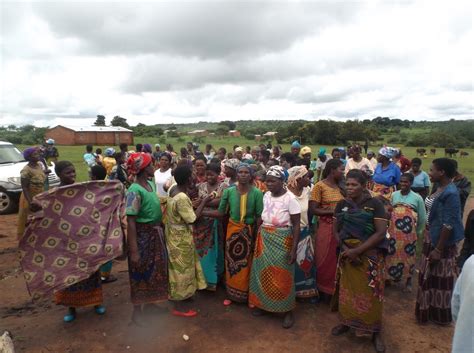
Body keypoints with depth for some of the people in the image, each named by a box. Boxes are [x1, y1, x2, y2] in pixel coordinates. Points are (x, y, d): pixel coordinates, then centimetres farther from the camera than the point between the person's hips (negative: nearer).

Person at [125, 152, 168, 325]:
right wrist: (133, 250, -24)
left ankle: (149, 302, 41)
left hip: (155, 233, 8)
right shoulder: (135, 191, -23)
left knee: (154, 269, 21)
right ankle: (137, 311, 26)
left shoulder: (150, 183, 1)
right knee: (140, 273, 7)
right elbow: (130, 222, -24)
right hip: (142, 235, -8)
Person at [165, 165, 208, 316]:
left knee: (178, 267, 24)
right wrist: (203, 203, -15)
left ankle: (175, 294, 43)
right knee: (182, 269, 4)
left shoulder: (173, 189, -1)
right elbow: (192, 219, -23)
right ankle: (179, 307, 18)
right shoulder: (182, 198, -30)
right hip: (181, 237, -9)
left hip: (175, 233, 9)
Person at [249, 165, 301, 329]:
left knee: (282, 276, 4)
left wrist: (294, 249, -17)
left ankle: (288, 311, 22)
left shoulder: (290, 198, -16)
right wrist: (258, 236, 10)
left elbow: (296, 225, -14)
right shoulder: (266, 196, 2)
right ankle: (262, 303, 34)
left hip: (282, 241, -5)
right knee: (263, 272, 15)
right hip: (264, 238, 6)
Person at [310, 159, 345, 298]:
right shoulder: (319, 186, -9)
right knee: (325, 260, 6)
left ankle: (335, 289, 29)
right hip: (326, 228, -5)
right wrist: (333, 211, -19)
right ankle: (324, 290, 24)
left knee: (337, 260, 12)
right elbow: (313, 209, -13)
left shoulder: (340, 186, 10)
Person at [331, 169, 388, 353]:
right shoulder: (342, 204, 2)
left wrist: (357, 250, -20)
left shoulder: (375, 204, -10)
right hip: (347, 253, 4)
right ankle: (346, 322, 33)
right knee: (347, 289, 13)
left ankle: (375, 331, 22)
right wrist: (344, 247, -13)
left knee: (370, 293, 4)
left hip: (370, 255, -3)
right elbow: (336, 230, 6)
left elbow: (381, 232, -16)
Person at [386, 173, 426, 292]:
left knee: (408, 255, 6)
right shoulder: (394, 195, 7)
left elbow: (422, 218, 7)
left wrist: (419, 232, 12)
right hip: (394, 231, 2)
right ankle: (391, 277, 23)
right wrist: (388, 225, 11)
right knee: (392, 254, 6)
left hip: (409, 232, -2)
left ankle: (408, 281, 22)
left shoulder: (417, 198, -1)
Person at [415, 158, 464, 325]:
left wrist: (438, 249, -21)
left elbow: (448, 225, -24)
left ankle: (440, 315, 27)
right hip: (431, 239, 9)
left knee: (440, 279, 8)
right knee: (429, 277, 20)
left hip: (441, 242, -9)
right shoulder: (440, 188, 5)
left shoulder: (450, 194, -23)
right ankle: (429, 310, 37)